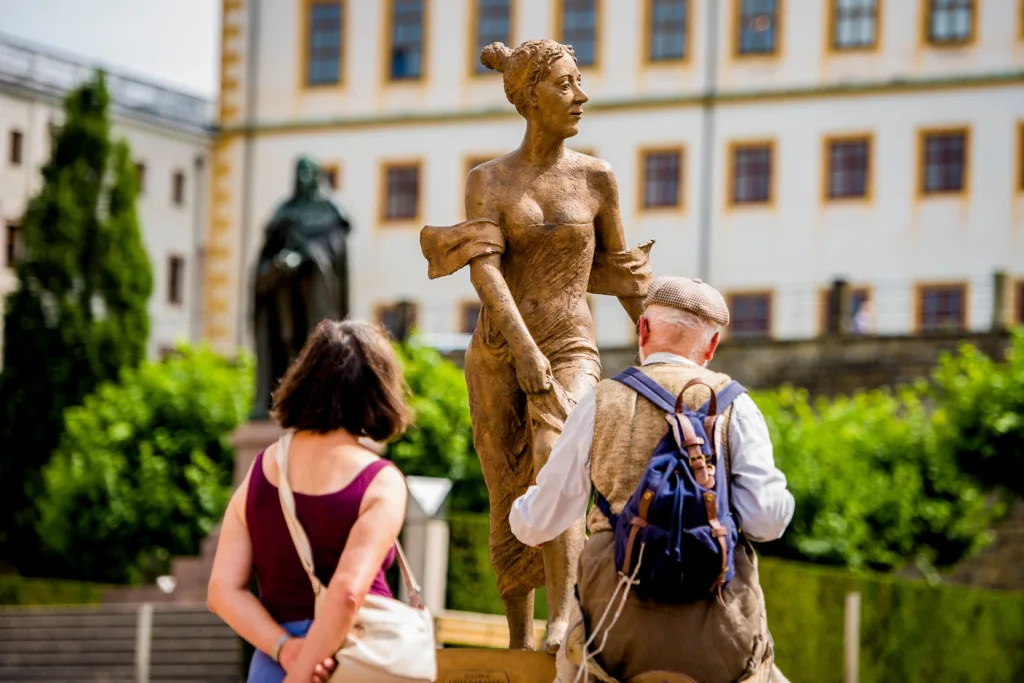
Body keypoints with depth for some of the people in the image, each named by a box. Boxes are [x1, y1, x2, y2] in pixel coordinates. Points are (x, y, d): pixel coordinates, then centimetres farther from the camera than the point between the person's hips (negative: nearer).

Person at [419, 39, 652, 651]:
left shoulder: (597, 176, 3)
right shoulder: (487, 180, 0)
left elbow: (615, 265, 17)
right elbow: (484, 271, -15)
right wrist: (525, 348, -29)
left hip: (570, 353, -1)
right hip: (498, 355, 1)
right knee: (511, 508, 4)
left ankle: (563, 621, -37)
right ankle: (520, 644, 19)